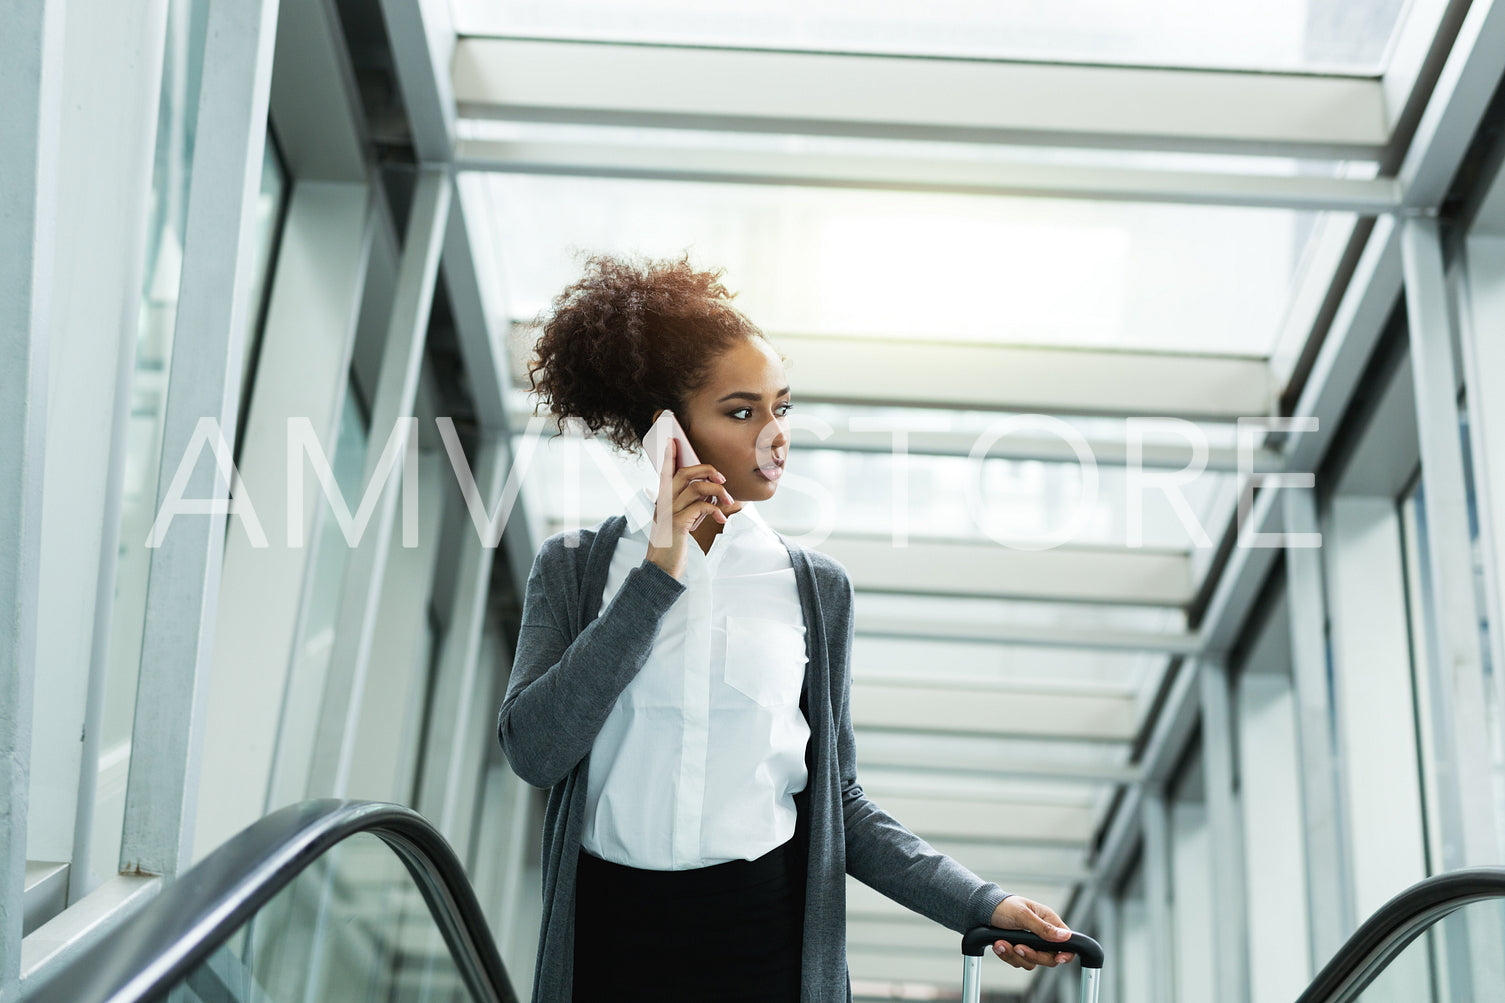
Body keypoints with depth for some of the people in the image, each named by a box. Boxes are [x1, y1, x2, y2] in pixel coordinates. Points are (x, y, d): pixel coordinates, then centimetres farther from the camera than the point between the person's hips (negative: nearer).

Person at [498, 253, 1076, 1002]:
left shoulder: (815, 586, 5)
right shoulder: (576, 568, 2)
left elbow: (836, 798, 6)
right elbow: (532, 750, -12)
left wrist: (978, 903, -5)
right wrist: (657, 577, -12)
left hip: (770, 939, 1)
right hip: (613, 938, -1)